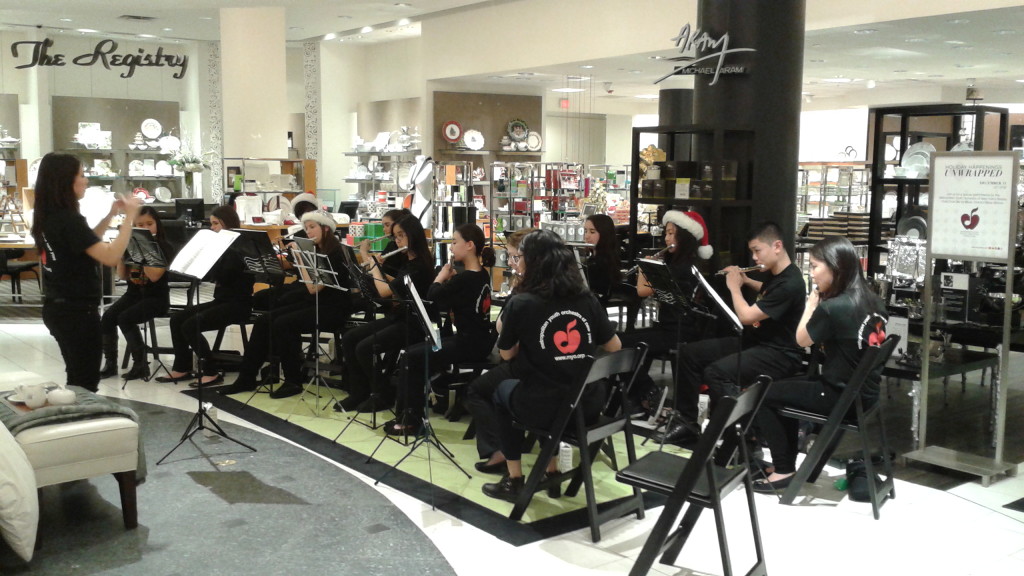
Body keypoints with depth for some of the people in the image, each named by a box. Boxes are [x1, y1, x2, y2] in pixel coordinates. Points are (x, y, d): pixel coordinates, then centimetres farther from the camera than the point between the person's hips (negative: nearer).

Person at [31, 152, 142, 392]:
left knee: (77, 378, 20)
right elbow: (111, 257, -28)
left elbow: (87, 244, 21)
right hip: (77, 311, -10)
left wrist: (110, 216, 13)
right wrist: (129, 217, -21)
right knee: (86, 383, 1)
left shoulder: (48, 217, 7)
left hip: (57, 307, 10)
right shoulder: (69, 219, -21)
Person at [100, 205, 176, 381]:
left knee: (125, 318, -28)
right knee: (107, 318, -18)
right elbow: (123, 276, 6)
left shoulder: (164, 248, -7)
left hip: (156, 297, -5)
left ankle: (141, 363, -15)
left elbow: (154, 276, -20)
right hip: (134, 293, 6)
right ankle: (110, 363, -6)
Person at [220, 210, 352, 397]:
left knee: (283, 324, -28)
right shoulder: (316, 250, 11)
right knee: (264, 320, -8)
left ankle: (294, 381, -15)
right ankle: (246, 378, -3)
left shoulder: (334, 253, -15)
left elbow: (314, 287, -24)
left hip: (333, 309, -8)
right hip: (314, 302, 9)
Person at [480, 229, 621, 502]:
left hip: (545, 407, -4)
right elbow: (615, 348, 9)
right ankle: (551, 472, 36)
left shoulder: (521, 303, -10)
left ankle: (514, 480, 26)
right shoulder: (588, 299, 2)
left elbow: (506, 354, 1)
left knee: (503, 390, 28)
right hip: (590, 403, 4)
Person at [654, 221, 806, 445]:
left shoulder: (790, 283, -22)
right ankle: (687, 423, 7)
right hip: (754, 342, 10)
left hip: (779, 354, -10)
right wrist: (746, 280, 19)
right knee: (689, 353, 2)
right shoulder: (776, 274, 8)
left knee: (716, 372, -32)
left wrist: (734, 286, -9)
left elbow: (746, 316, -25)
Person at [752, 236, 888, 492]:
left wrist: (811, 304, 2)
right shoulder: (873, 302, 2)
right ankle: (787, 461, 29)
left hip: (840, 396, -9)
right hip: (864, 392, 9)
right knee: (785, 387, 26)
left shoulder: (832, 308, -24)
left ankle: (783, 470, 10)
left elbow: (801, 340, -6)